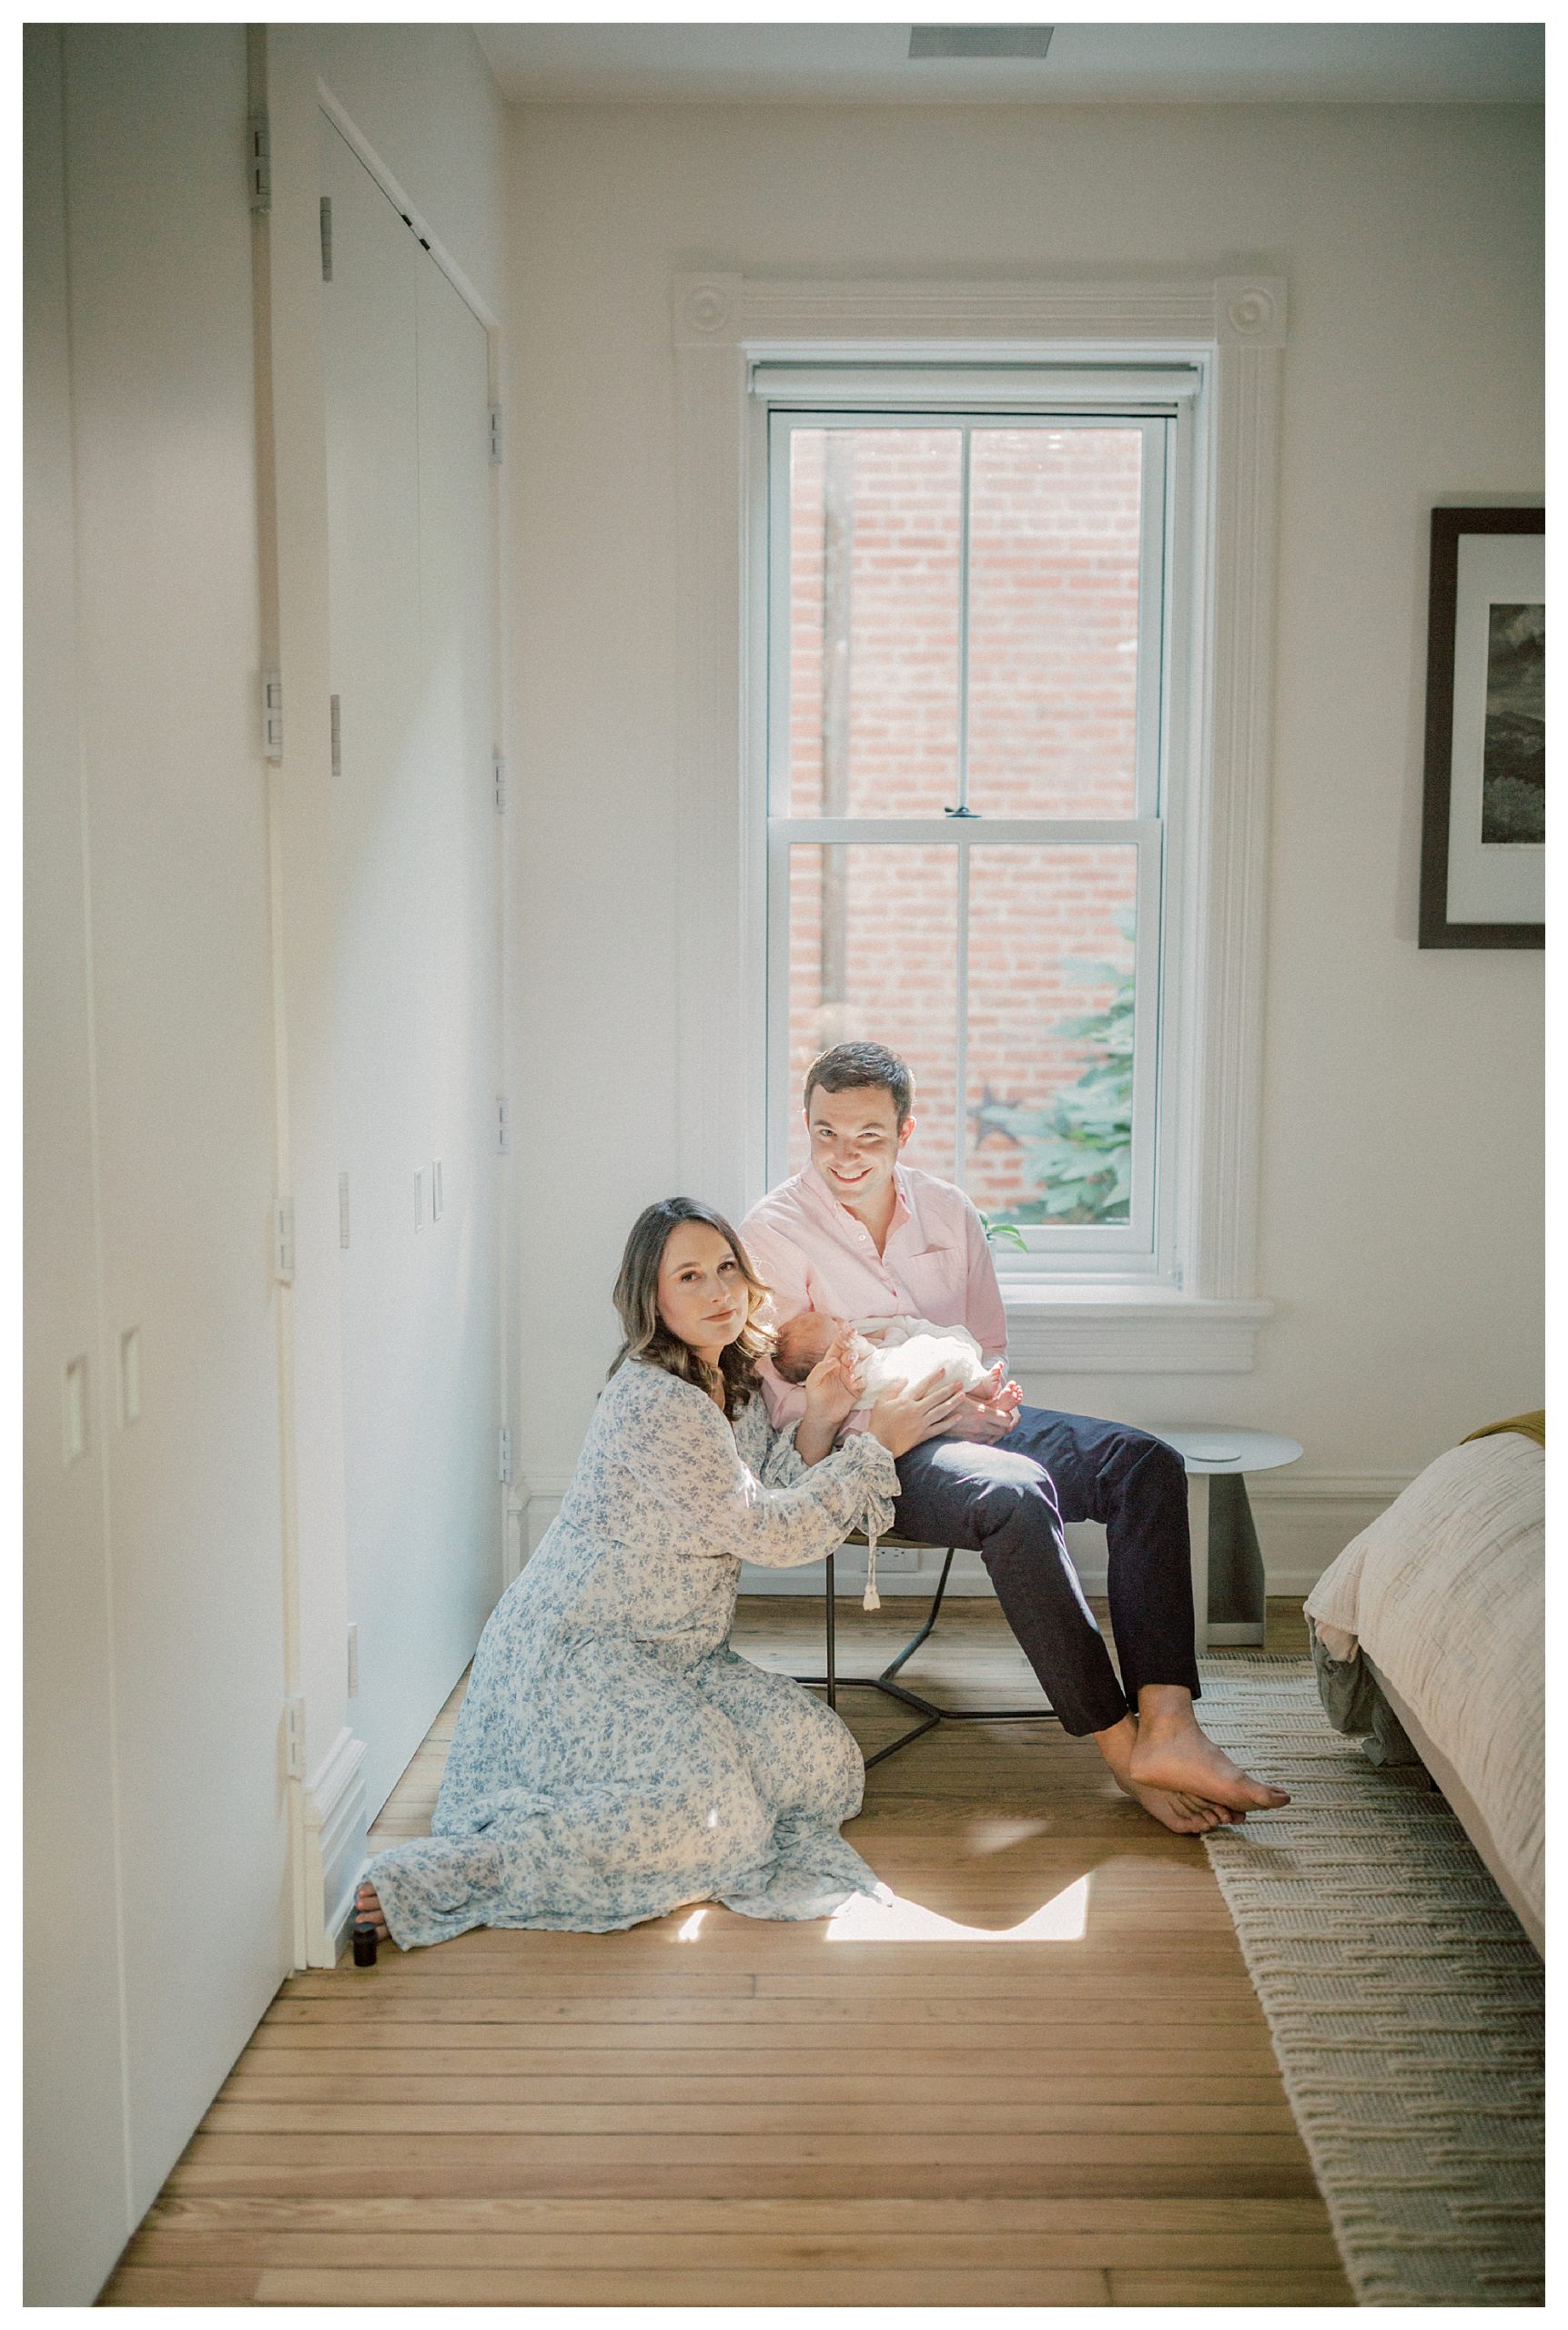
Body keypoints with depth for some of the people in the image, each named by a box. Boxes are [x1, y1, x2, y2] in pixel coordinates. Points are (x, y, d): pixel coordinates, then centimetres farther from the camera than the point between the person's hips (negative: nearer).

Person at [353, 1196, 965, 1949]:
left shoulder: (732, 1385, 11)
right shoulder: (655, 1401, -20)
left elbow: (769, 1503, 9)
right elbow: (770, 1535, -19)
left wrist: (814, 1423, -3)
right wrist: (877, 1448, -10)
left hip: (675, 1655, 9)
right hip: (579, 1654, -9)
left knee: (822, 1762, -5)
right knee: (712, 1817, -26)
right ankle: (437, 1878, -22)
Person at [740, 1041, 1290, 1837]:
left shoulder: (948, 1211, 11)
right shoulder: (773, 1234, -6)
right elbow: (792, 1407, -9)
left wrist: (989, 1398, -7)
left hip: (962, 1424, 6)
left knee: (1146, 1463, -18)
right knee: (1016, 1494, -35)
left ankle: (1167, 1728, -29)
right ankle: (1121, 1748, -29)